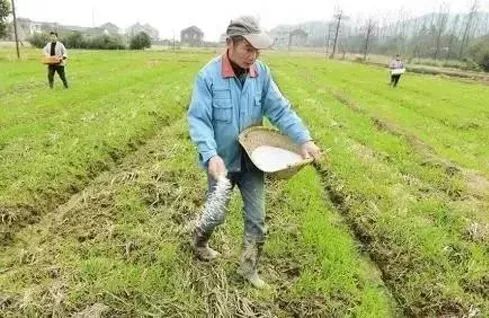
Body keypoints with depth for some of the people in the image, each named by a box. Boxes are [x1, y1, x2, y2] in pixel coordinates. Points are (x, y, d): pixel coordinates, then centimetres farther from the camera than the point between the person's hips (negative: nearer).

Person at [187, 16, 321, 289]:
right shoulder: (208, 76, -18)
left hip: (252, 160, 4)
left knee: (257, 219, 10)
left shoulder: (262, 73, -6)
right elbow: (198, 120, -20)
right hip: (223, 161, -3)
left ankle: (249, 268, 32)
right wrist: (211, 155, -35)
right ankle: (199, 243, 49)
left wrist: (304, 139, -17)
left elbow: (280, 109, -5)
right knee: (216, 215, 15)